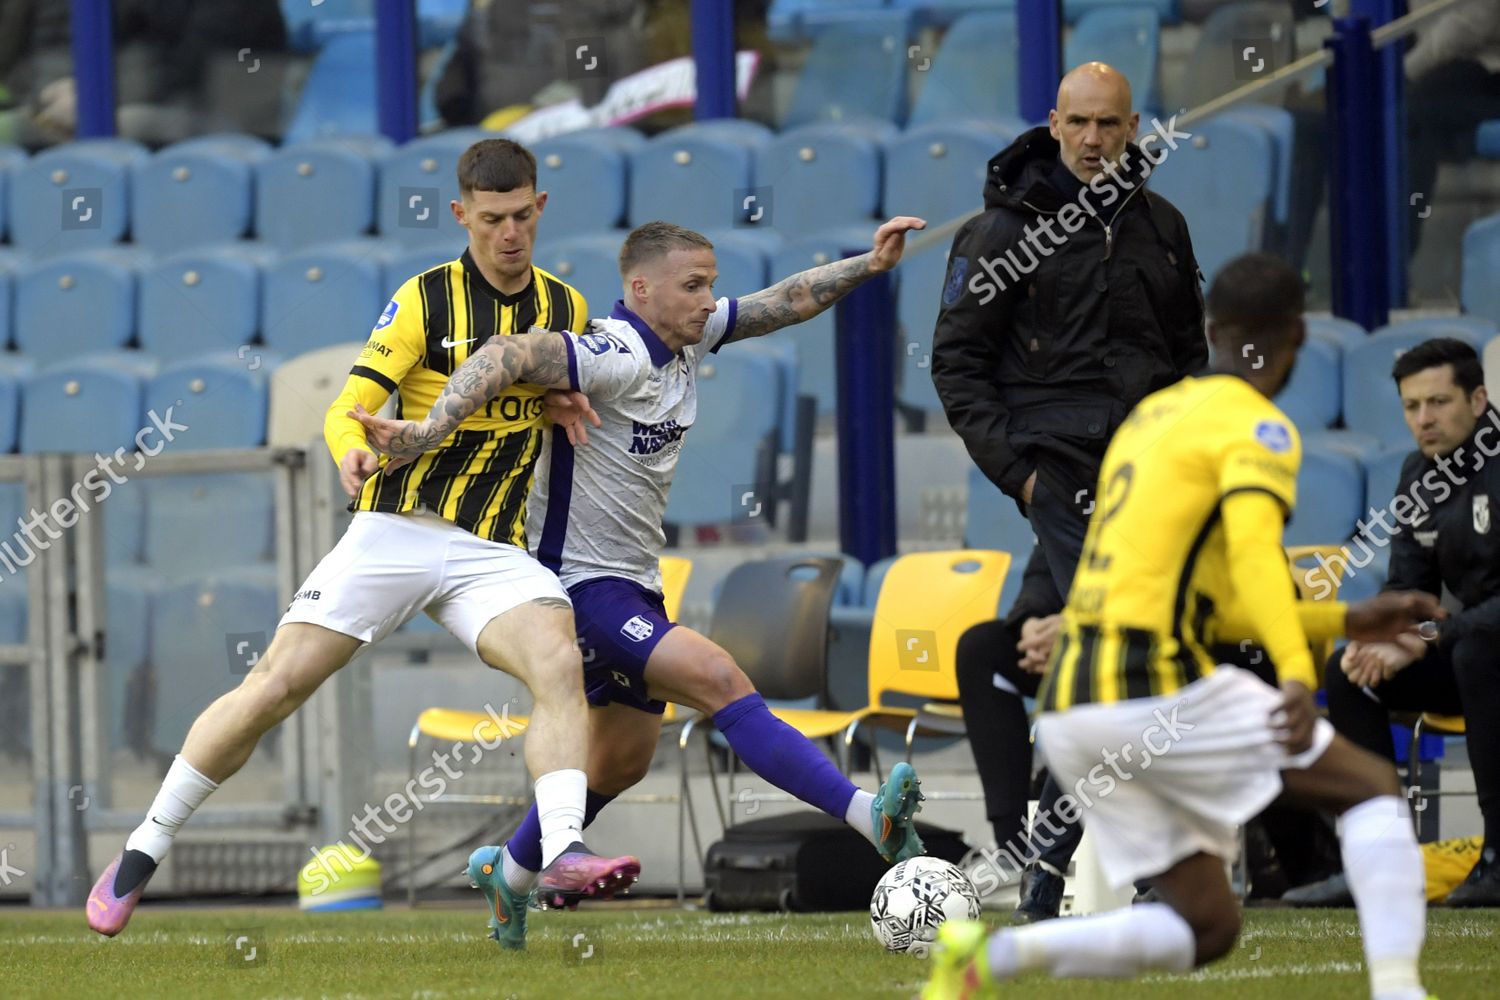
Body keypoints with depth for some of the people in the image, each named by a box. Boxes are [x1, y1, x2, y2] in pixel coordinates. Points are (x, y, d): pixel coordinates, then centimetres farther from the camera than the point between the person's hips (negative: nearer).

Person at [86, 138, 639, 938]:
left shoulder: (567, 308, 10)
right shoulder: (426, 299, -1)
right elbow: (347, 409, -5)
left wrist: (556, 381, 2)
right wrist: (351, 450, -29)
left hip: (494, 550, 2)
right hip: (396, 531, -2)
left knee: (559, 662, -27)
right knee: (276, 685, -9)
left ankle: (563, 856, -37)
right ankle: (142, 853, 5)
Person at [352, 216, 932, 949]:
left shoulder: (686, 339, 4)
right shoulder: (617, 358, -23)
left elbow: (785, 303, 13)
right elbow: (507, 357, -36)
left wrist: (868, 265, 1)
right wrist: (428, 431, -48)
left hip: (636, 583, 10)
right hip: (583, 580, -10)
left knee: (622, 760, 18)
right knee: (719, 680, -23)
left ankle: (510, 870, 37)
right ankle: (866, 815, -32)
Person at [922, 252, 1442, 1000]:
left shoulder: (1151, 416, 23)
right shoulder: (1255, 428, -4)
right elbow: (1254, 552, -24)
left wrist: (1344, 621, 28)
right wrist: (1297, 677, -37)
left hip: (1069, 707, 8)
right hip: (1158, 694, -8)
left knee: (1206, 929, 11)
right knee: (1373, 788, 5)